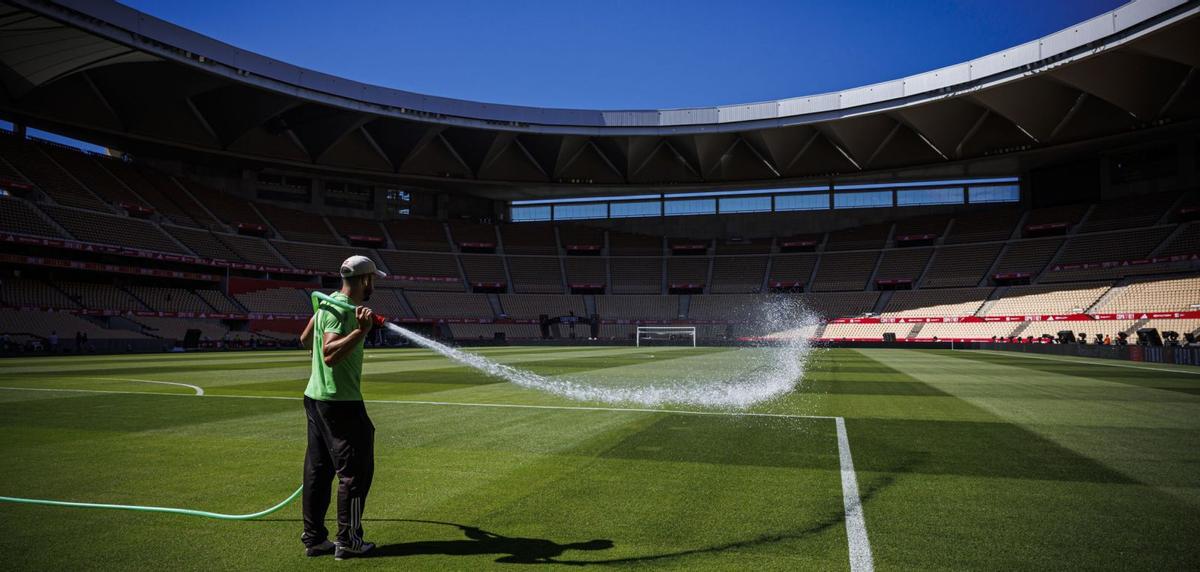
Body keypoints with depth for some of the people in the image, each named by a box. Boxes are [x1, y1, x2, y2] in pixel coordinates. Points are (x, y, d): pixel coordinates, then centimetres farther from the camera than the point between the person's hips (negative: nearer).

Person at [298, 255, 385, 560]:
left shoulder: (329, 302, 11)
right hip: (340, 402, -10)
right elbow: (330, 355, -29)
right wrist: (361, 331, -38)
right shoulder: (341, 311, -18)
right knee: (355, 470, 0)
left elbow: (305, 340, 23)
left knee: (318, 471, 13)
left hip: (316, 397, 10)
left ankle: (314, 539, 22)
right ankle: (348, 541, 7)